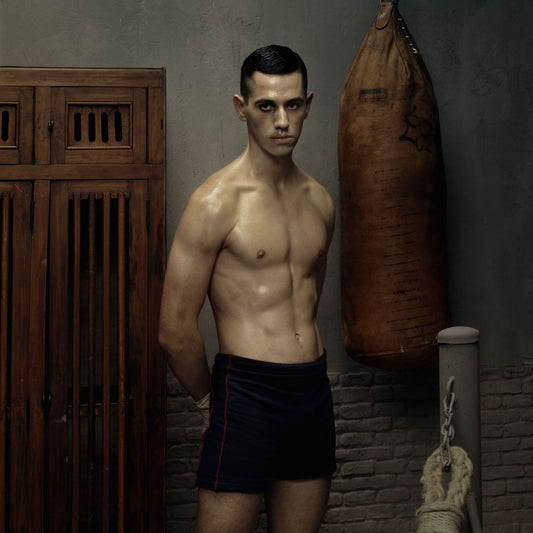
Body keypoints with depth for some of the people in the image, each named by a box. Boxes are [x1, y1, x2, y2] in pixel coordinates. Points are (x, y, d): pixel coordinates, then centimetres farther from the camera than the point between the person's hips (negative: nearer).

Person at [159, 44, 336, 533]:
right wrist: (212, 398, 2)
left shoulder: (319, 200, 10)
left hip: (315, 391, 6)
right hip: (246, 395, -6)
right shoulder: (217, 202, -10)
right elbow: (175, 330, -10)